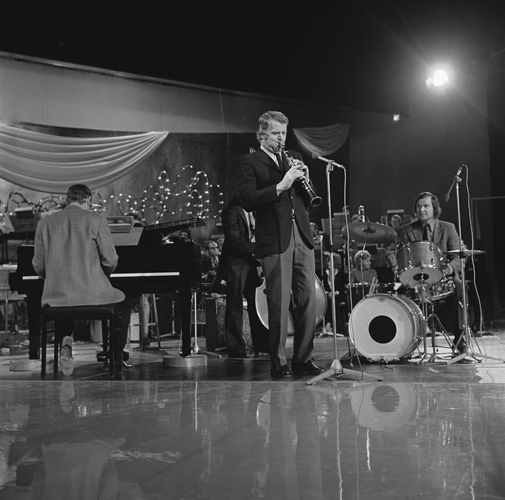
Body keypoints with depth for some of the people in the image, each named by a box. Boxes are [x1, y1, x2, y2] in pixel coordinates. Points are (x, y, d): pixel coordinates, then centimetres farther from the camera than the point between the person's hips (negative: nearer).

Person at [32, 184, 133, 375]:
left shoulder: (45, 223, 7)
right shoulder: (95, 220, -3)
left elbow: (39, 265, 7)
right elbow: (110, 260, -4)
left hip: (56, 294, 3)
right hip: (92, 292, -3)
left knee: (63, 308, 38)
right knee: (124, 303, 27)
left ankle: (65, 341, 8)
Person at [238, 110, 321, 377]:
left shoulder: (294, 158, 19)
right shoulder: (249, 162, 2)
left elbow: (309, 199, 19)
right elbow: (248, 200, -12)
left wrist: (304, 177, 0)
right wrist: (280, 186, -19)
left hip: (302, 238, 5)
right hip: (274, 242, -5)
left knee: (307, 299, 5)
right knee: (279, 303, -4)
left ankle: (303, 358, 16)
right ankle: (278, 362, 7)